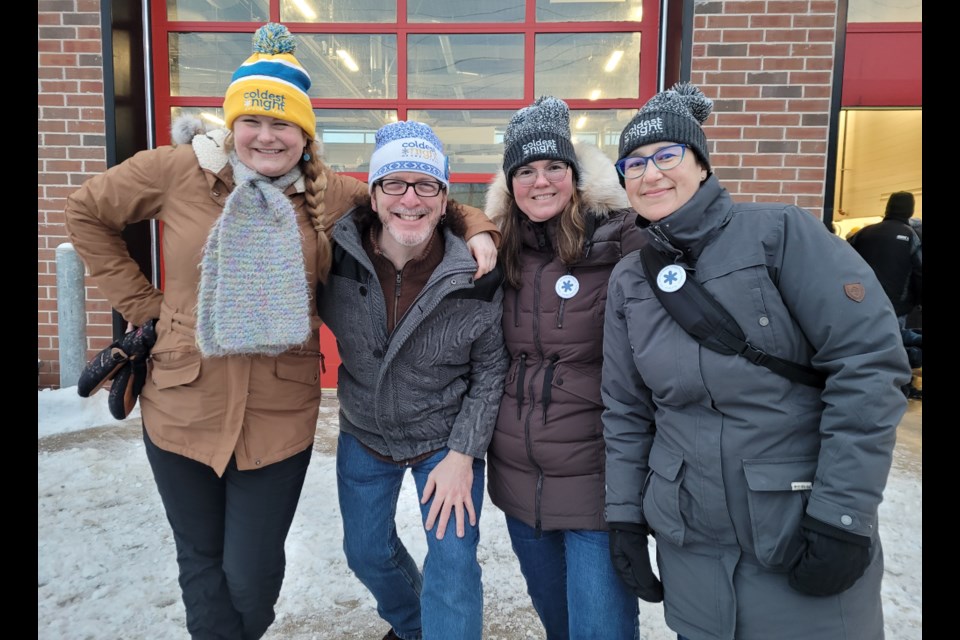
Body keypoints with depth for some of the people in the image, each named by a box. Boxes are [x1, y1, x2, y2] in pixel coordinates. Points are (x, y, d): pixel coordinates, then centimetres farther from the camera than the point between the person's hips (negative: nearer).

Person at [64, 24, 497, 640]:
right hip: (183, 410, 1)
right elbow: (88, 211, 9)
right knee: (203, 564, 18)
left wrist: (478, 230, -13)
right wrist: (139, 299, 3)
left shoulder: (334, 194, -3)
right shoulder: (179, 170, -4)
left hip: (281, 419, 0)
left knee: (253, 576, 11)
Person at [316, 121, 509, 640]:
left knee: (453, 568, -8)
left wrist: (462, 454, -16)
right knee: (366, 552, 21)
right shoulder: (337, 257, -17)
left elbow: (490, 370, -13)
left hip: (447, 440, -3)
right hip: (363, 436, 4)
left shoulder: (476, 277, -22)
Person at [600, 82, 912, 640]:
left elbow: (870, 363, -14)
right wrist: (625, 516, 5)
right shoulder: (628, 281, 4)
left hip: (803, 535, -3)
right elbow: (626, 412, 9)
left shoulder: (781, 234, -10)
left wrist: (842, 518, -16)